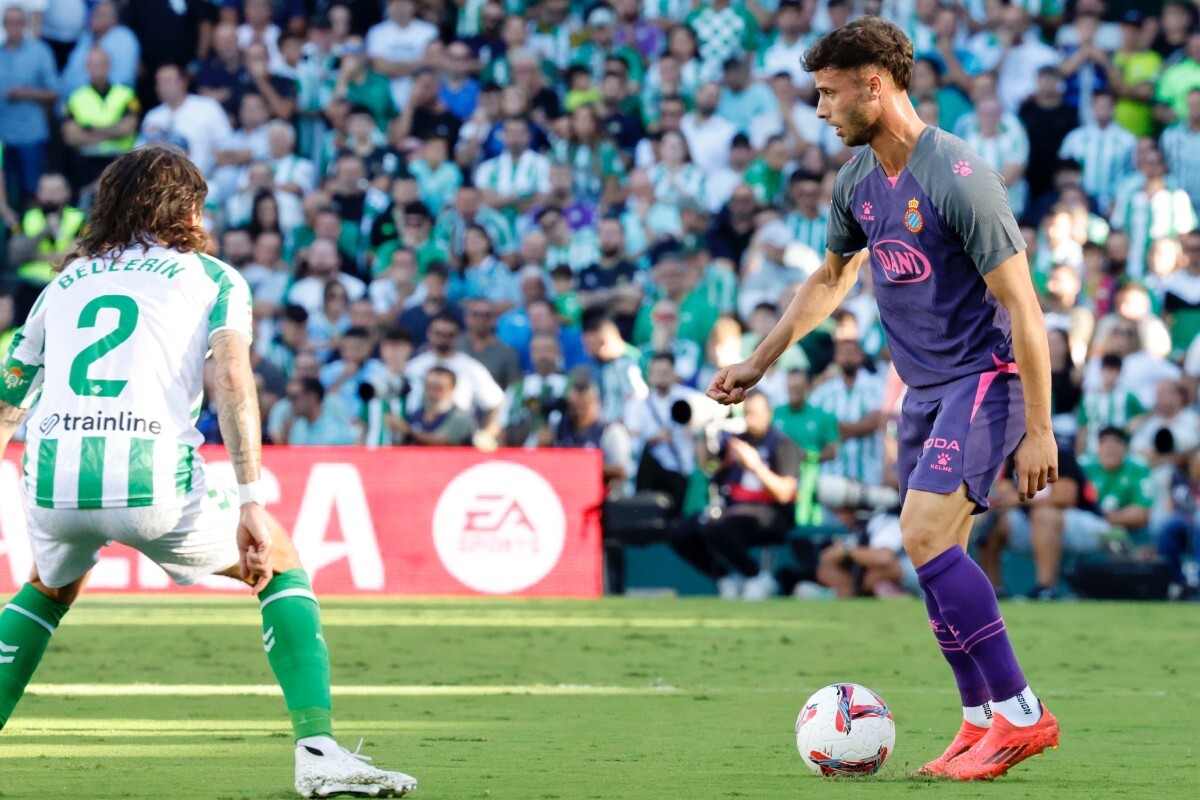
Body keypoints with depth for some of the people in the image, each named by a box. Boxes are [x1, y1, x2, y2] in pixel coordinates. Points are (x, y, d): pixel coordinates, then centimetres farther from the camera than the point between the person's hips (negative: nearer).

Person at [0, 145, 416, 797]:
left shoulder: (64, 285, 27)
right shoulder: (214, 278, 15)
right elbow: (232, 380, -3)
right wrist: (251, 505, -9)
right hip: (153, 476, -3)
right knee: (280, 566, 19)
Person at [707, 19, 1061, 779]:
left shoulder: (957, 176, -20)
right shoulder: (857, 181, 6)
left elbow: (1022, 305, -18)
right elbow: (830, 279, 25)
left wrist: (1039, 429, -19)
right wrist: (758, 364, 23)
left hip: (983, 379, -8)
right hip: (923, 388, 8)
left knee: (925, 535, -20)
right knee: (937, 558, 5)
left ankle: (1021, 714, -17)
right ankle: (982, 723, 13)